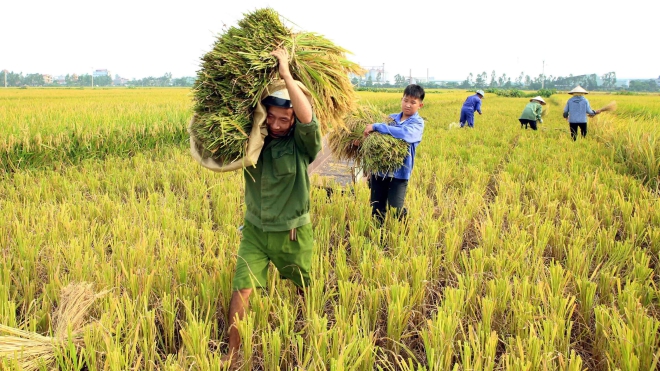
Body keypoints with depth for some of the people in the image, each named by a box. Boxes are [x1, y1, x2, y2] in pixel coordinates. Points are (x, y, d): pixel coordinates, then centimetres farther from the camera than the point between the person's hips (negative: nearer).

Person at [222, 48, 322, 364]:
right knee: (241, 290, -4)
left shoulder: (302, 143, -15)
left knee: (307, 290, 18)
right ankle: (232, 352, 15)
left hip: (292, 232, -2)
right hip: (255, 230, 2)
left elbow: (308, 118, -36)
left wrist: (285, 73, -33)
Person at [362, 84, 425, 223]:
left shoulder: (418, 123, -7)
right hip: (379, 170, 5)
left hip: (399, 173, -5)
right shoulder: (391, 117, 8)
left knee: (395, 211, -5)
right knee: (376, 210, 11)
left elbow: (406, 134, -29)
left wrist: (376, 127, -27)